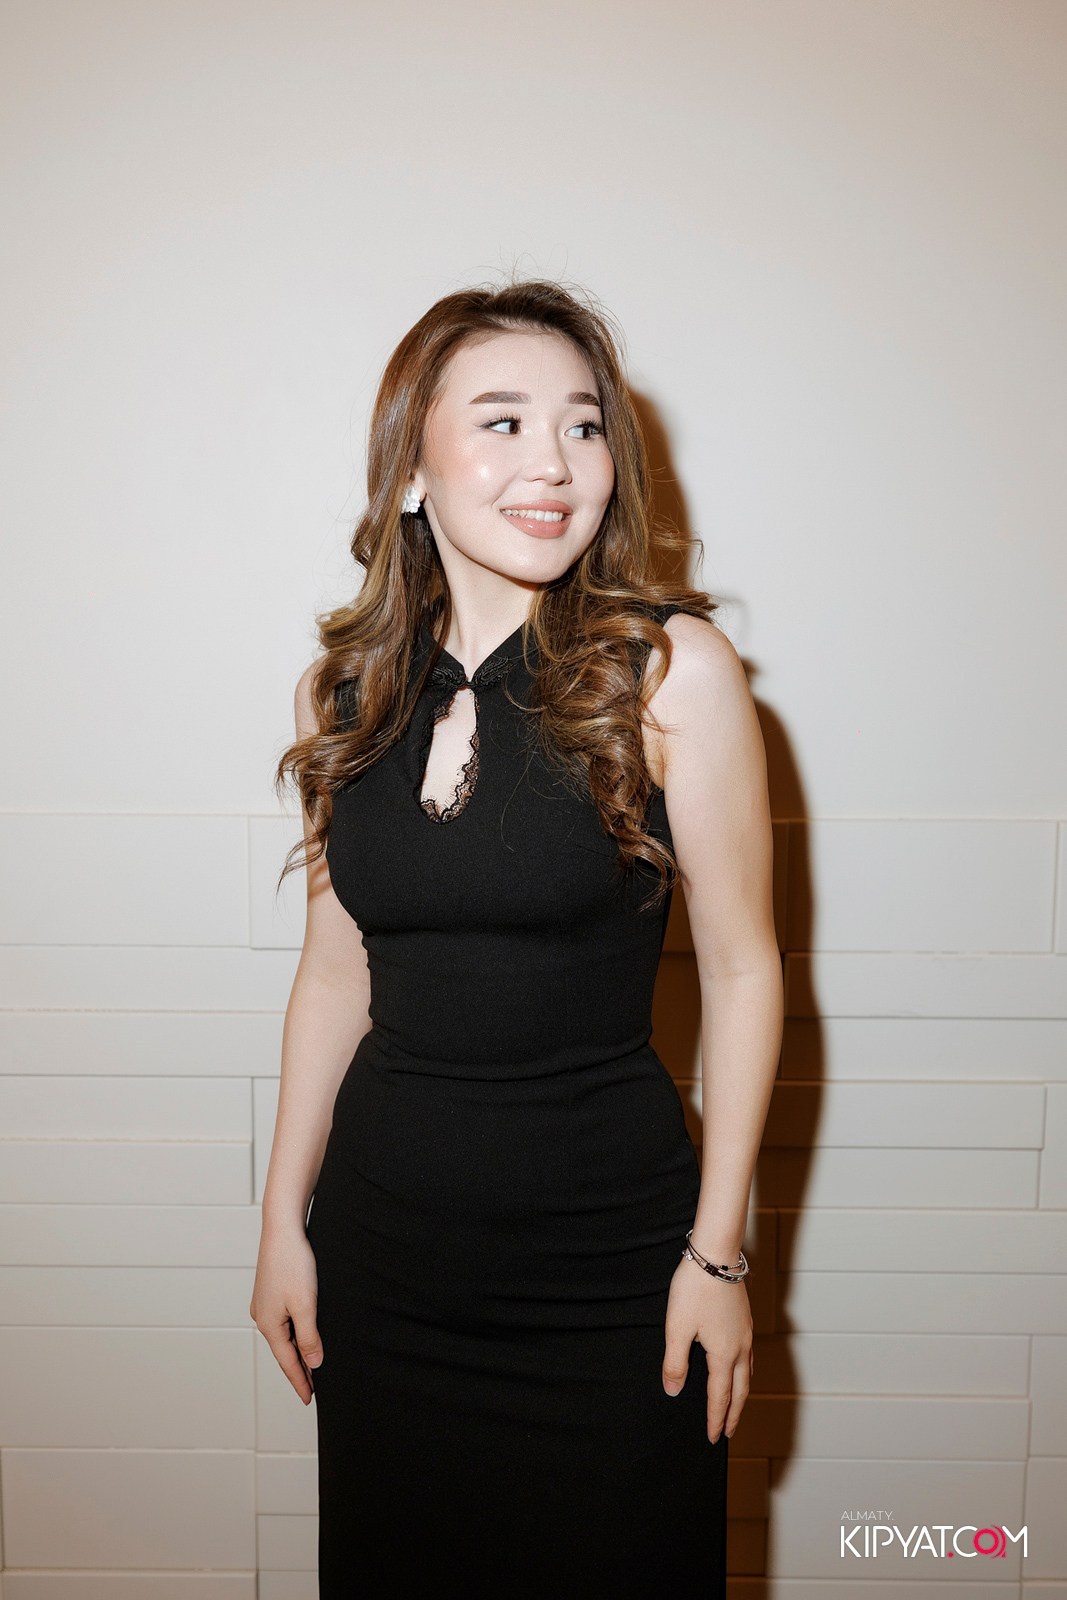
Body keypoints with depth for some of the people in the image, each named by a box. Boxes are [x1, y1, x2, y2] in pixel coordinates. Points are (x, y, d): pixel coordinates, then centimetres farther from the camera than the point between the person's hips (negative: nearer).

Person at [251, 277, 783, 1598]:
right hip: (383, 1244, 4)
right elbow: (336, 969, 7)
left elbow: (741, 969, -7)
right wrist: (283, 1217, 9)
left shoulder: (670, 668, -12)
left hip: (606, 1257, -3)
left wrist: (719, 1250, -6)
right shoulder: (343, 691, -1)